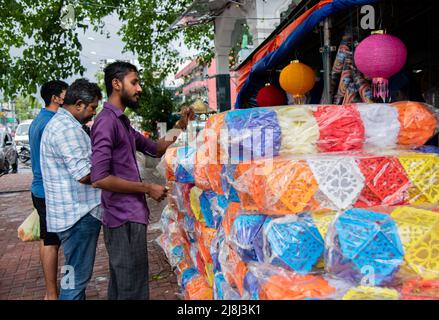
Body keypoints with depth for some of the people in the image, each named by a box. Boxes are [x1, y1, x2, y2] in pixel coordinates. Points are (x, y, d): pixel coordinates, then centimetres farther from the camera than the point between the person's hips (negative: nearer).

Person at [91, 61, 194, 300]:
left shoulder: (122, 122, 15)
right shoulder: (107, 121, -16)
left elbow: (155, 149, 22)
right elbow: (99, 178, -23)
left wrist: (180, 126, 9)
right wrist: (147, 188, -15)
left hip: (126, 217, 10)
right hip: (126, 219, -10)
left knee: (120, 286, 20)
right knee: (133, 290, -2)